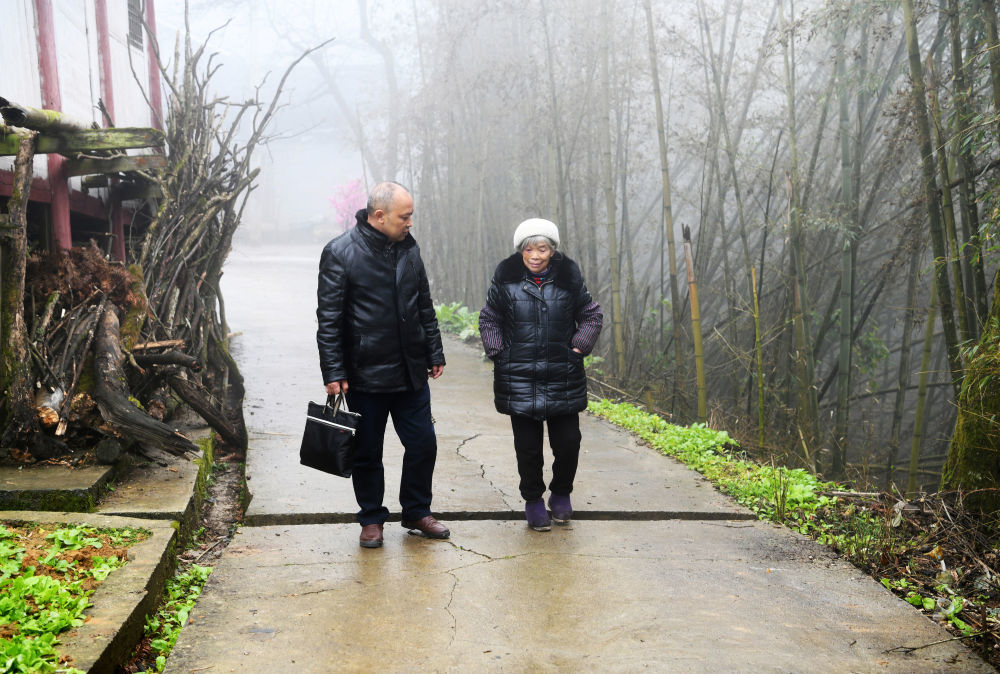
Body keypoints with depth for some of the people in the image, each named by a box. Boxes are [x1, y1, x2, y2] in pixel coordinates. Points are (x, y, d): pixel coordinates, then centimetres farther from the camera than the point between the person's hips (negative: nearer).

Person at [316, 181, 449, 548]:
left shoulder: (409, 248, 6)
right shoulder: (340, 253, -10)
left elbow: (425, 307, 15)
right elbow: (328, 319, -10)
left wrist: (435, 354, 14)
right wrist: (333, 373, -13)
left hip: (411, 373, 5)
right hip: (365, 376, -5)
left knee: (423, 444, 9)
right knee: (367, 453, 8)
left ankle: (417, 512, 29)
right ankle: (371, 518, 26)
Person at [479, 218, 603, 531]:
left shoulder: (568, 278, 0)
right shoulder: (506, 279, -1)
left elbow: (592, 315, 12)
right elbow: (489, 319, 11)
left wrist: (579, 347, 0)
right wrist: (497, 351, 0)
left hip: (563, 377, 1)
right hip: (519, 378, 0)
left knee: (568, 442, 3)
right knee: (528, 446, 4)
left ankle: (561, 493, 28)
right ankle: (533, 500, 24)